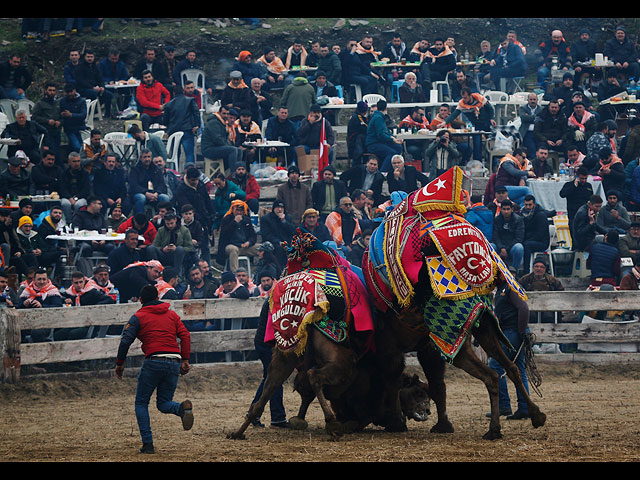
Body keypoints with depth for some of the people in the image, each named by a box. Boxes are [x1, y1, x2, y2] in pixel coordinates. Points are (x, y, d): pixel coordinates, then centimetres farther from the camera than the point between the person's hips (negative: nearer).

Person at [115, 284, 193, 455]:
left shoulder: (138, 317, 6)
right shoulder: (172, 314, 18)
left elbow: (126, 340, -3)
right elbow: (185, 336, 9)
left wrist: (119, 363, 6)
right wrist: (185, 360, 10)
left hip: (153, 362, -4)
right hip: (174, 362, 4)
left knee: (141, 403, 9)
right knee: (164, 403, 14)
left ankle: (148, 444, -4)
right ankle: (183, 407, -22)